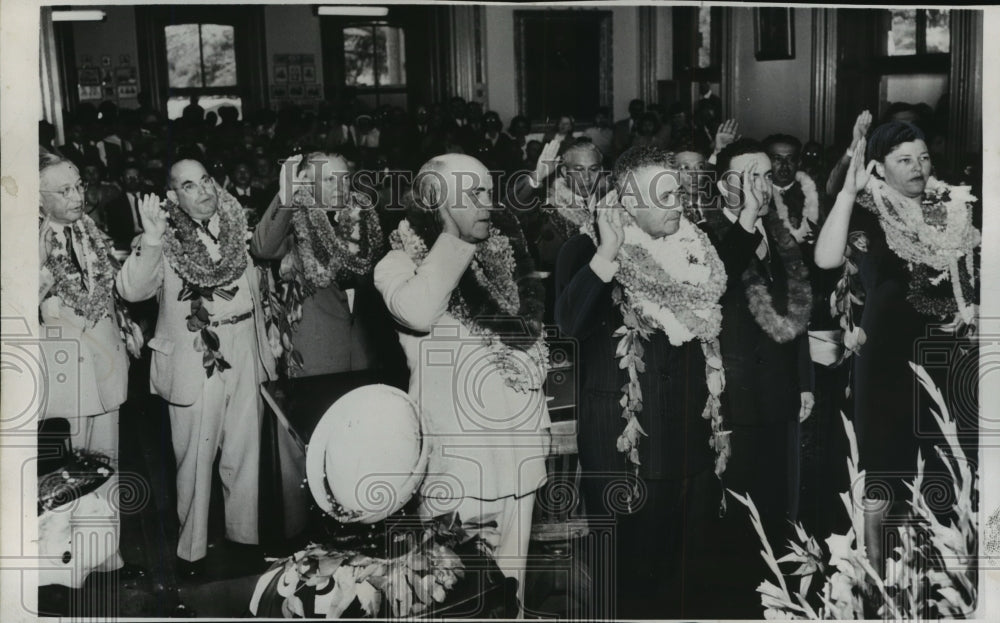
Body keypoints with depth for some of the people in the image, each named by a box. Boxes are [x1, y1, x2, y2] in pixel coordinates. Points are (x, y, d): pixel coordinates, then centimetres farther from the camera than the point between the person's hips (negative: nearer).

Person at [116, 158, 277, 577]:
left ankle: (243, 534, 27)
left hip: (245, 361, 4)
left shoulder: (238, 229, 6)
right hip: (194, 366, -4)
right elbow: (132, 290, -22)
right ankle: (192, 549, 18)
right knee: (195, 460, 5)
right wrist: (151, 241, -35)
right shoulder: (166, 240, -7)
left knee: (244, 457, 12)